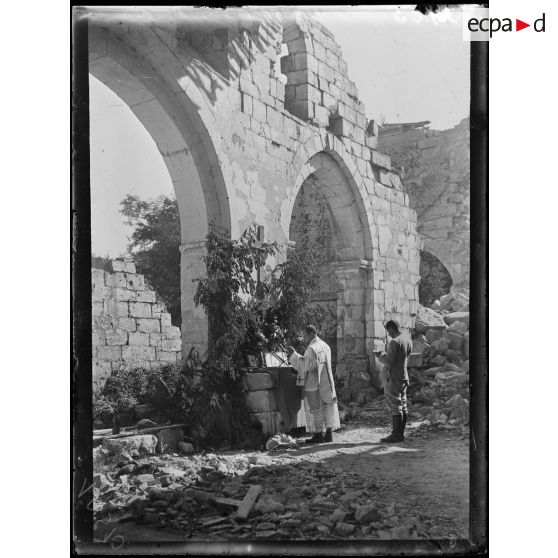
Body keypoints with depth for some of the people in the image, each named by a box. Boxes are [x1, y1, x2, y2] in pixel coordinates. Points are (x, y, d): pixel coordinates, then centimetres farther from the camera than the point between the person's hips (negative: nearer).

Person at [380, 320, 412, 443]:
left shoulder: (394, 342, -16)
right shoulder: (408, 341, 11)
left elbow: (390, 362, -17)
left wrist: (387, 377, -12)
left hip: (394, 378, -9)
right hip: (404, 376, 9)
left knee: (394, 406, -6)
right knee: (403, 406, 10)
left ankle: (396, 434, -4)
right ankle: (401, 433, 15)